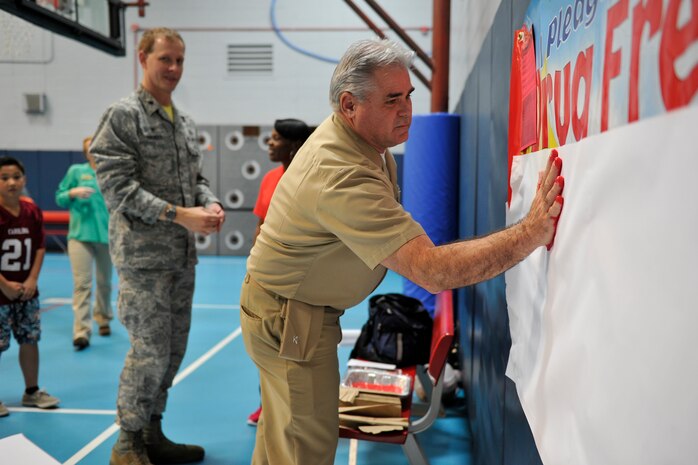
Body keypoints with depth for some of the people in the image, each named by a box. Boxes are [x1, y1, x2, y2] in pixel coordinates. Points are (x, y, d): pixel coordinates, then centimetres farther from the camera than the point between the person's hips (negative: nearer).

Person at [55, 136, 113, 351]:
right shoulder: (76, 171, 6)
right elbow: (59, 198, 7)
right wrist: (73, 192, -12)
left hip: (107, 234, 2)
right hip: (80, 234, -2)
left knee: (104, 282, 15)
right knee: (81, 283, -8)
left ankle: (103, 319, 36)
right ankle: (81, 331, -7)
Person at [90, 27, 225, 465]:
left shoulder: (185, 122, 14)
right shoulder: (122, 116, -7)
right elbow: (118, 187, -14)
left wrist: (210, 204, -5)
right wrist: (179, 215, -20)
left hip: (183, 256, 7)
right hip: (143, 255, -7)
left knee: (174, 349, 12)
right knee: (150, 351, -4)